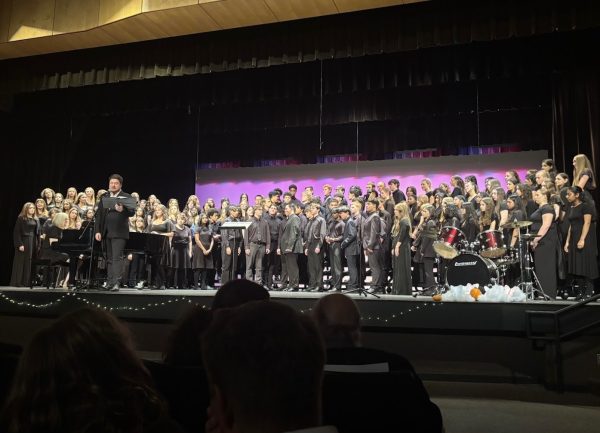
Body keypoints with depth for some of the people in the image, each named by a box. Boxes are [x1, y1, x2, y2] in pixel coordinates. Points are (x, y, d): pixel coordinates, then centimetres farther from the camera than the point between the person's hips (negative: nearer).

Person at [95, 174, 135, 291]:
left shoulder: (127, 197, 1)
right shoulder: (104, 197, 14)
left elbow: (132, 212, -11)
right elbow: (99, 214, 12)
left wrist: (123, 210, -32)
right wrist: (98, 231, 3)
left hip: (119, 233, -5)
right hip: (106, 232, 5)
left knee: (117, 258, -10)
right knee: (109, 258, 11)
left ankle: (116, 283, -13)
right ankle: (109, 282, 18)